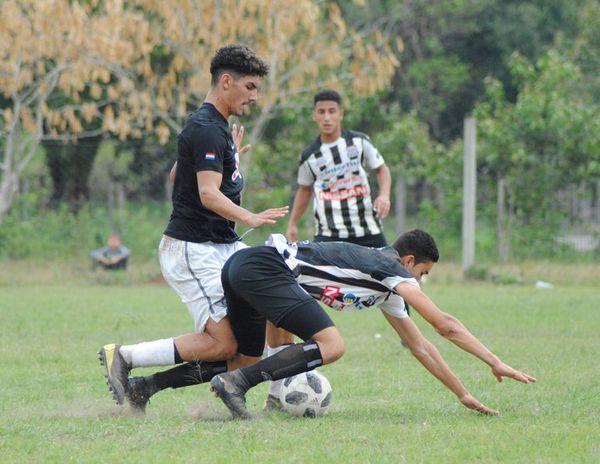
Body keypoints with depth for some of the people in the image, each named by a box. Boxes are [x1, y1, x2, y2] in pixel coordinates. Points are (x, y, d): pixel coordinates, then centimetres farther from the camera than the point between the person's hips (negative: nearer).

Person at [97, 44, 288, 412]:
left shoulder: (217, 128, 16)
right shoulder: (207, 130, -16)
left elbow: (175, 176, 27)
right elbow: (209, 194, -29)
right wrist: (250, 218, -44)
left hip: (224, 246, 10)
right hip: (194, 250, -10)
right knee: (224, 343, -15)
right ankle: (122, 357, -5)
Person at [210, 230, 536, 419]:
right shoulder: (389, 268, 0)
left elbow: (420, 346, 31)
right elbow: (445, 325, -4)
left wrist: (463, 394, 29)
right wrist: (495, 363, 1)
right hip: (264, 267, -10)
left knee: (249, 360, 18)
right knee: (330, 345, -18)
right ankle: (236, 383, -21)